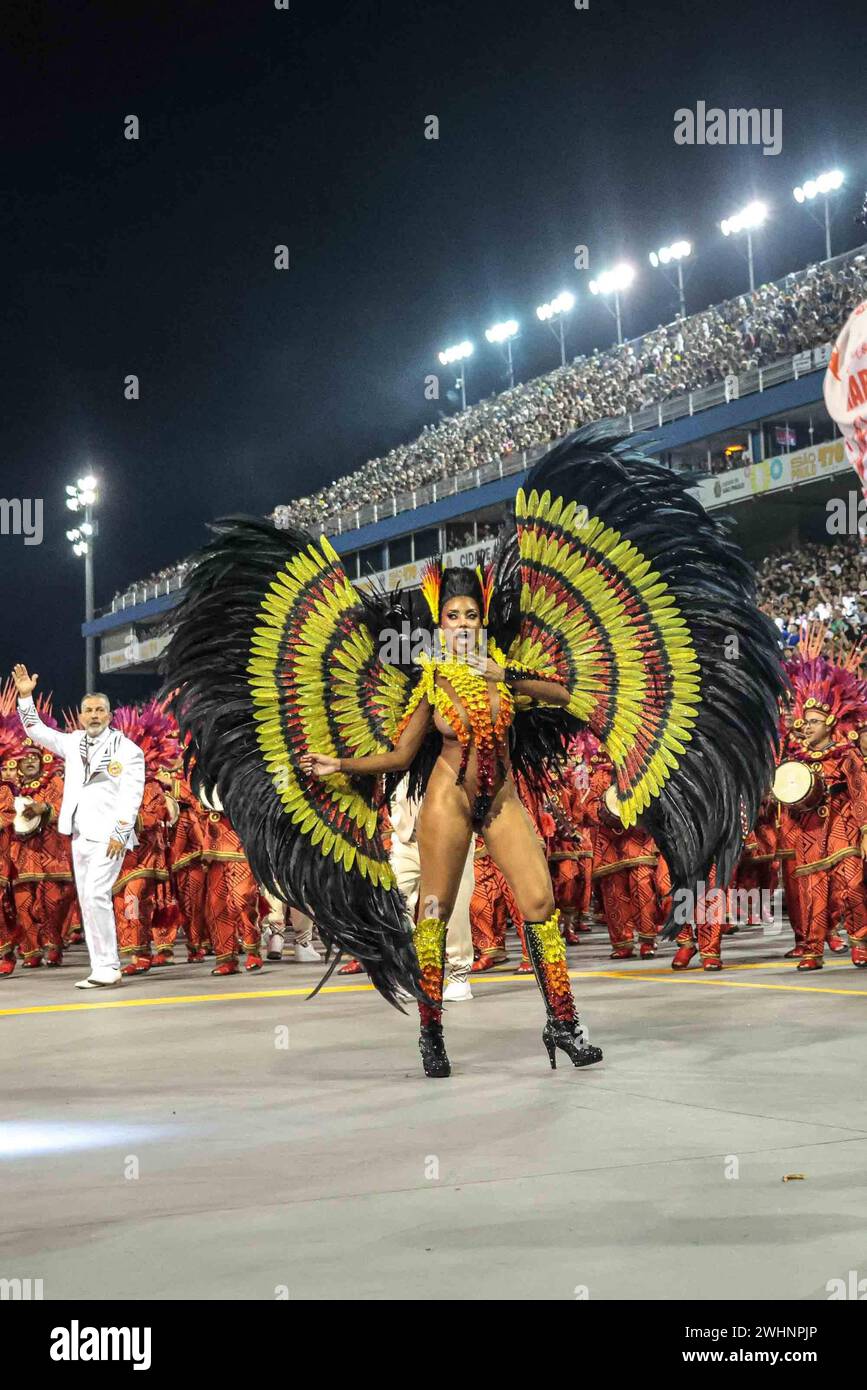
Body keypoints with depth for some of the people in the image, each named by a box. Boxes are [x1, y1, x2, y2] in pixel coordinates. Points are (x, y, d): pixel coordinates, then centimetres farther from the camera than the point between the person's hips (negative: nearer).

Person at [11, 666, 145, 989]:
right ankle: (102, 969, 11)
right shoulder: (74, 743, 13)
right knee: (88, 900, 7)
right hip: (80, 836, 7)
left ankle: (108, 967, -11)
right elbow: (37, 731, 21)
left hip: (107, 837, -7)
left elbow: (131, 796, -11)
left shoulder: (127, 751, -5)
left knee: (95, 896, -16)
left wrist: (119, 834, -18)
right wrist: (25, 697, 10)